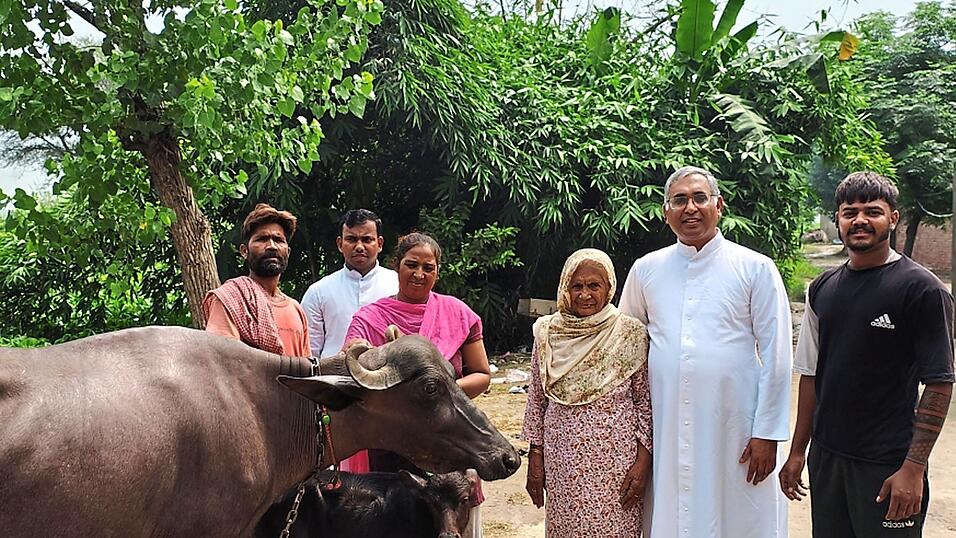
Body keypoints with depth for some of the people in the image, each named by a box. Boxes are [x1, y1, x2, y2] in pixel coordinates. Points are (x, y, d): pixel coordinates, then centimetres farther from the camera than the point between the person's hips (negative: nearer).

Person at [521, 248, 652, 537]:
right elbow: (536, 399, 8)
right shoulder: (548, 333, 2)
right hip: (562, 457, 2)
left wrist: (644, 459, -6)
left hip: (617, 457, -2)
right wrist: (535, 457, 6)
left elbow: (646, 402, -1)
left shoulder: (631, 334, -4)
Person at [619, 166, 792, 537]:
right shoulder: (645, 270, 7)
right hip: (665, 428, 2)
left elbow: (776, 357, -2)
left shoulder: (755, 269, 0)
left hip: (733, 428, -2)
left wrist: (767, 434, -6)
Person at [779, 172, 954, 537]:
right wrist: (798, 451, 11)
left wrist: (913, 468, -17)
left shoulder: (921, 288, -9)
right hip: (827, 456, 5)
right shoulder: (823, 288, 7)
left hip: (888, 465, -5)